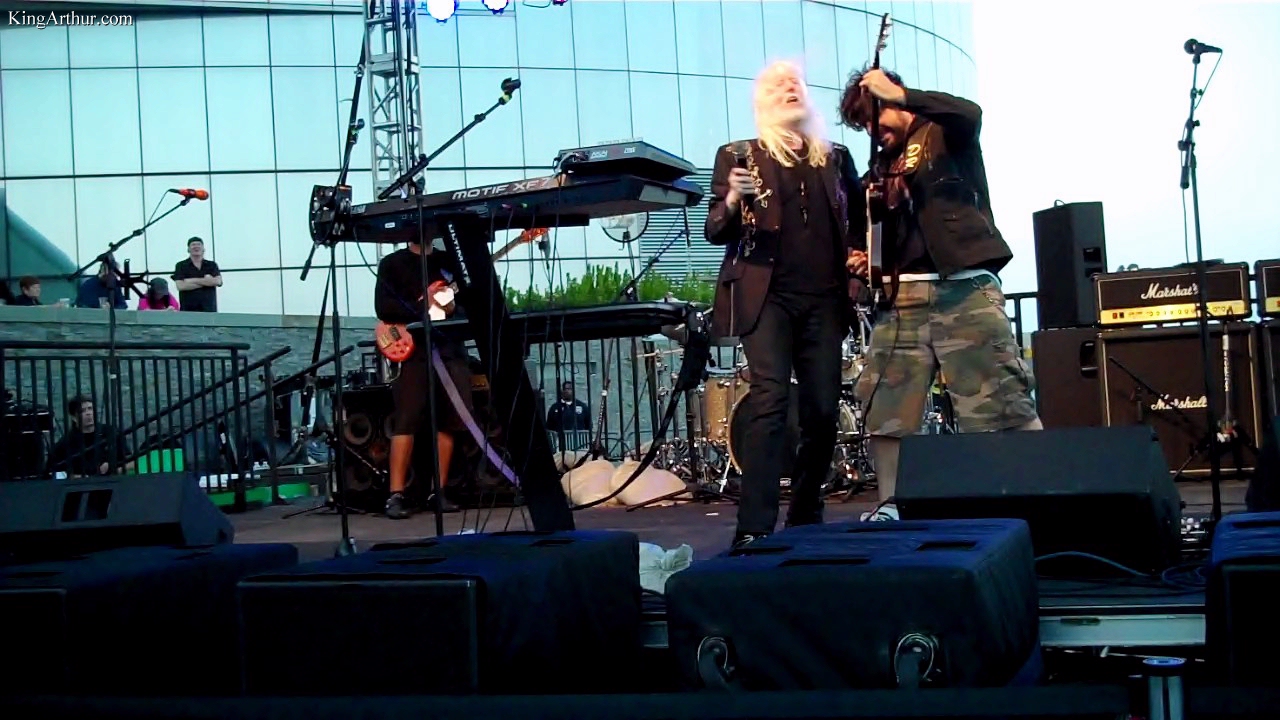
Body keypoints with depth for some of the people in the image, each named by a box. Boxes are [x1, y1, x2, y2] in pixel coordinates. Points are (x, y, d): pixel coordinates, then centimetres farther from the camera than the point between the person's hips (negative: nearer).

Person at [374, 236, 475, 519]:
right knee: (406, 421, -10)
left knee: (448, 421, 3)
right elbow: (382, 307, -7)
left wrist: (454, 308, -6)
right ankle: (396, 495, -9)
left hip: (450, 348, 4)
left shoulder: (448, 261, 16)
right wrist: (422, 305, -15)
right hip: (413, 349, -4)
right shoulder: (393, 263, 4)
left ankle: (439, 492, 11)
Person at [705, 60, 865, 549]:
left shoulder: (836, 156, 17)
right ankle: (754, 527, -17)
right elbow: (715, 233, 3)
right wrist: (733, 201, -18)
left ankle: (806, 516, 17)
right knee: (769, 404, -15)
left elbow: (858, 217, 27)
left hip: (824, 298, 4)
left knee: (823, 411, 2)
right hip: (767, 297, -4)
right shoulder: (738, 156, 7)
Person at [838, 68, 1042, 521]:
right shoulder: (885, 166, 24)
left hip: (962, 288, -6)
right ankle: (890, 507, 7)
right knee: (883, 409, 0)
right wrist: (868, 260, 7)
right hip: (902, 296, 6)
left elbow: (970, 114, -18)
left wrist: (895, 93, -17)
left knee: (1003, 404, -9)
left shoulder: (943, 133, 6)